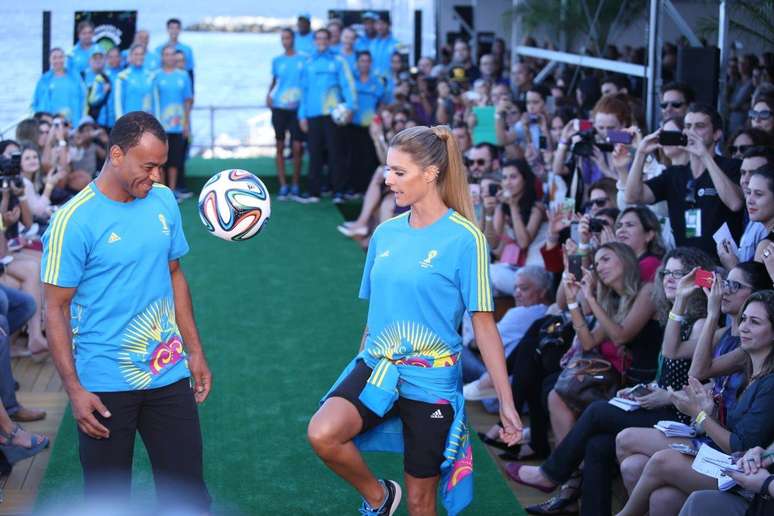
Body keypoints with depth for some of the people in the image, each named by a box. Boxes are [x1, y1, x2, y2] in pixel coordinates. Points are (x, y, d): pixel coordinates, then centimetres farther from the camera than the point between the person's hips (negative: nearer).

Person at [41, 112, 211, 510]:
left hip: (169, 374, 4)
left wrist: (195, 351, 13)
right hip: (105, 386, -4)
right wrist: (74, 389, -14)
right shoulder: (74, 220, -14)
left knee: (187, 488, 6)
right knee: (107, 495, 8)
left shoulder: (163, 200, 3)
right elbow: (56, 309, -10)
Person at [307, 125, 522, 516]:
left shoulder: (464, 239, -11)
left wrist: (506, 403, -12)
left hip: (430, 380, -4)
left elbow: (484, 325, -10)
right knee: (322, 434, -23)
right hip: (376, 368, 4)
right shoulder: (385, 233, 5)